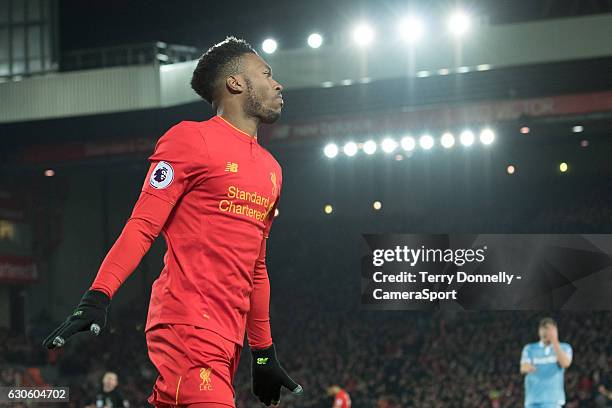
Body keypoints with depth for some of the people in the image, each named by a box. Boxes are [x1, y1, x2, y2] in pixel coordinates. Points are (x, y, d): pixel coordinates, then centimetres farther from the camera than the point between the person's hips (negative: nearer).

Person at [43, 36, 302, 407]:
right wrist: (97, 298, -19)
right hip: (187, 330, -7)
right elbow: (143, 226, -7)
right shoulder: (191, 139, -1)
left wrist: (264, 354, 26)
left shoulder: (271, 170, 22)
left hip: (228, 341, 7)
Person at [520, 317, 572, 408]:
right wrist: (527, 367, -30)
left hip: (552, 400, -2)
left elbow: (565, 363, -12)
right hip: (532, 399, 3)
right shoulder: (529, 348, 12)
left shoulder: (564, 348, 8)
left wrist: (555, 342, -15)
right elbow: (523, 368, -5)